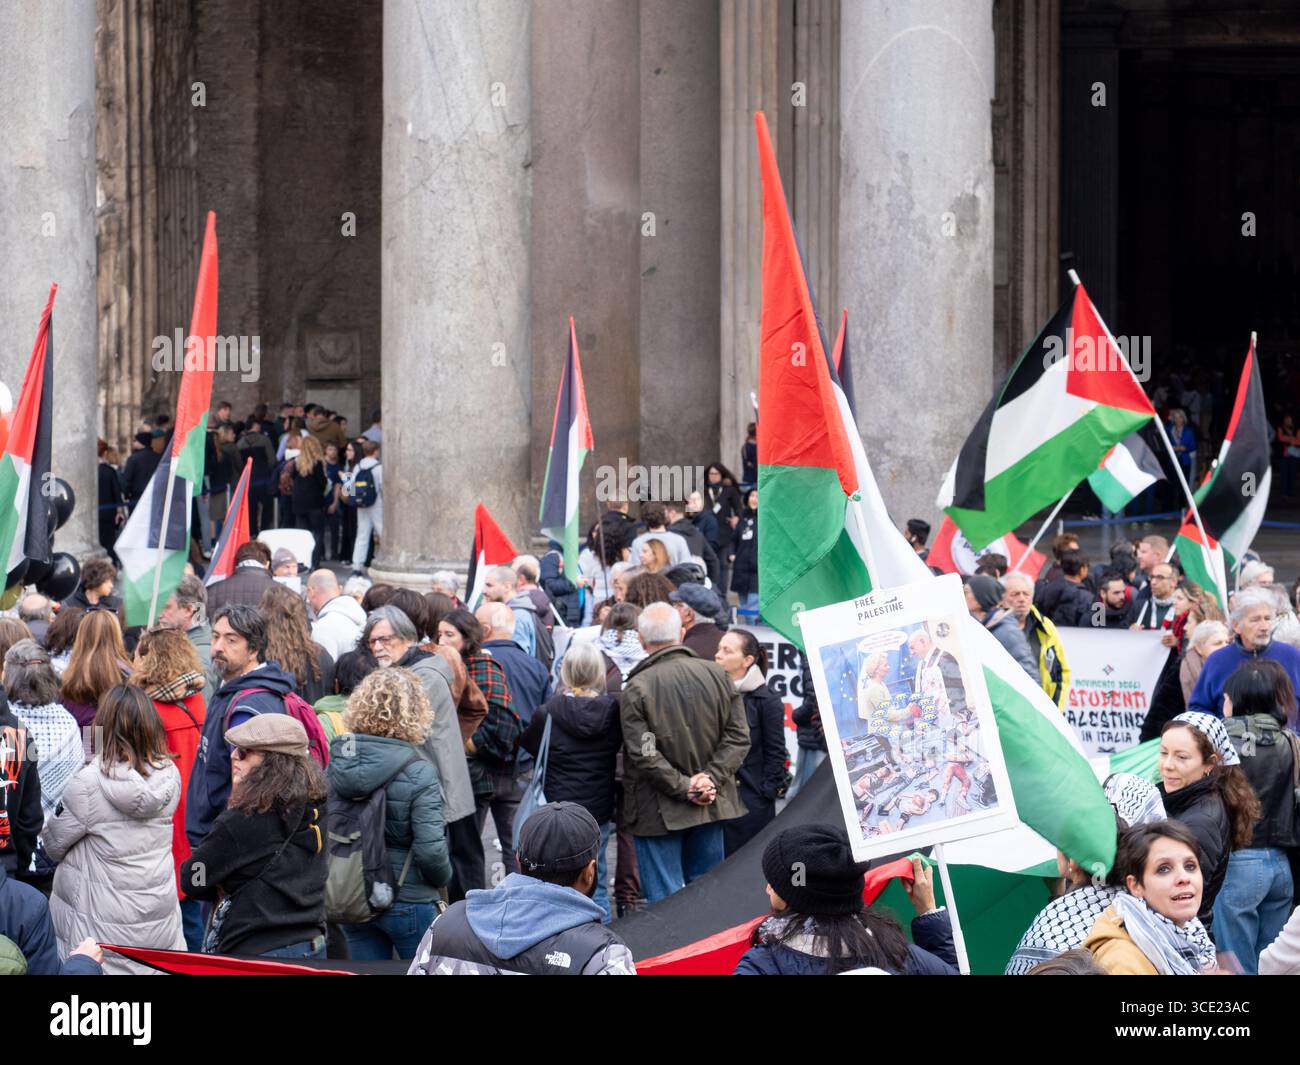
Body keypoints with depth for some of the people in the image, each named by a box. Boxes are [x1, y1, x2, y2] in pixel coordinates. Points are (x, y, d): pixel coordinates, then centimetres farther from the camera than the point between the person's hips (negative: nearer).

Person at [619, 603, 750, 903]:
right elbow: (738, 736, 0)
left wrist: (684, 788, -11)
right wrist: (711, 778, -6)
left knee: (664, 900, 1)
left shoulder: (635, 689, -13)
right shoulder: (717, 675, 0)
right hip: (712, 806, 4)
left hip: (658, 811, -4)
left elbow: (643, 754, -18)